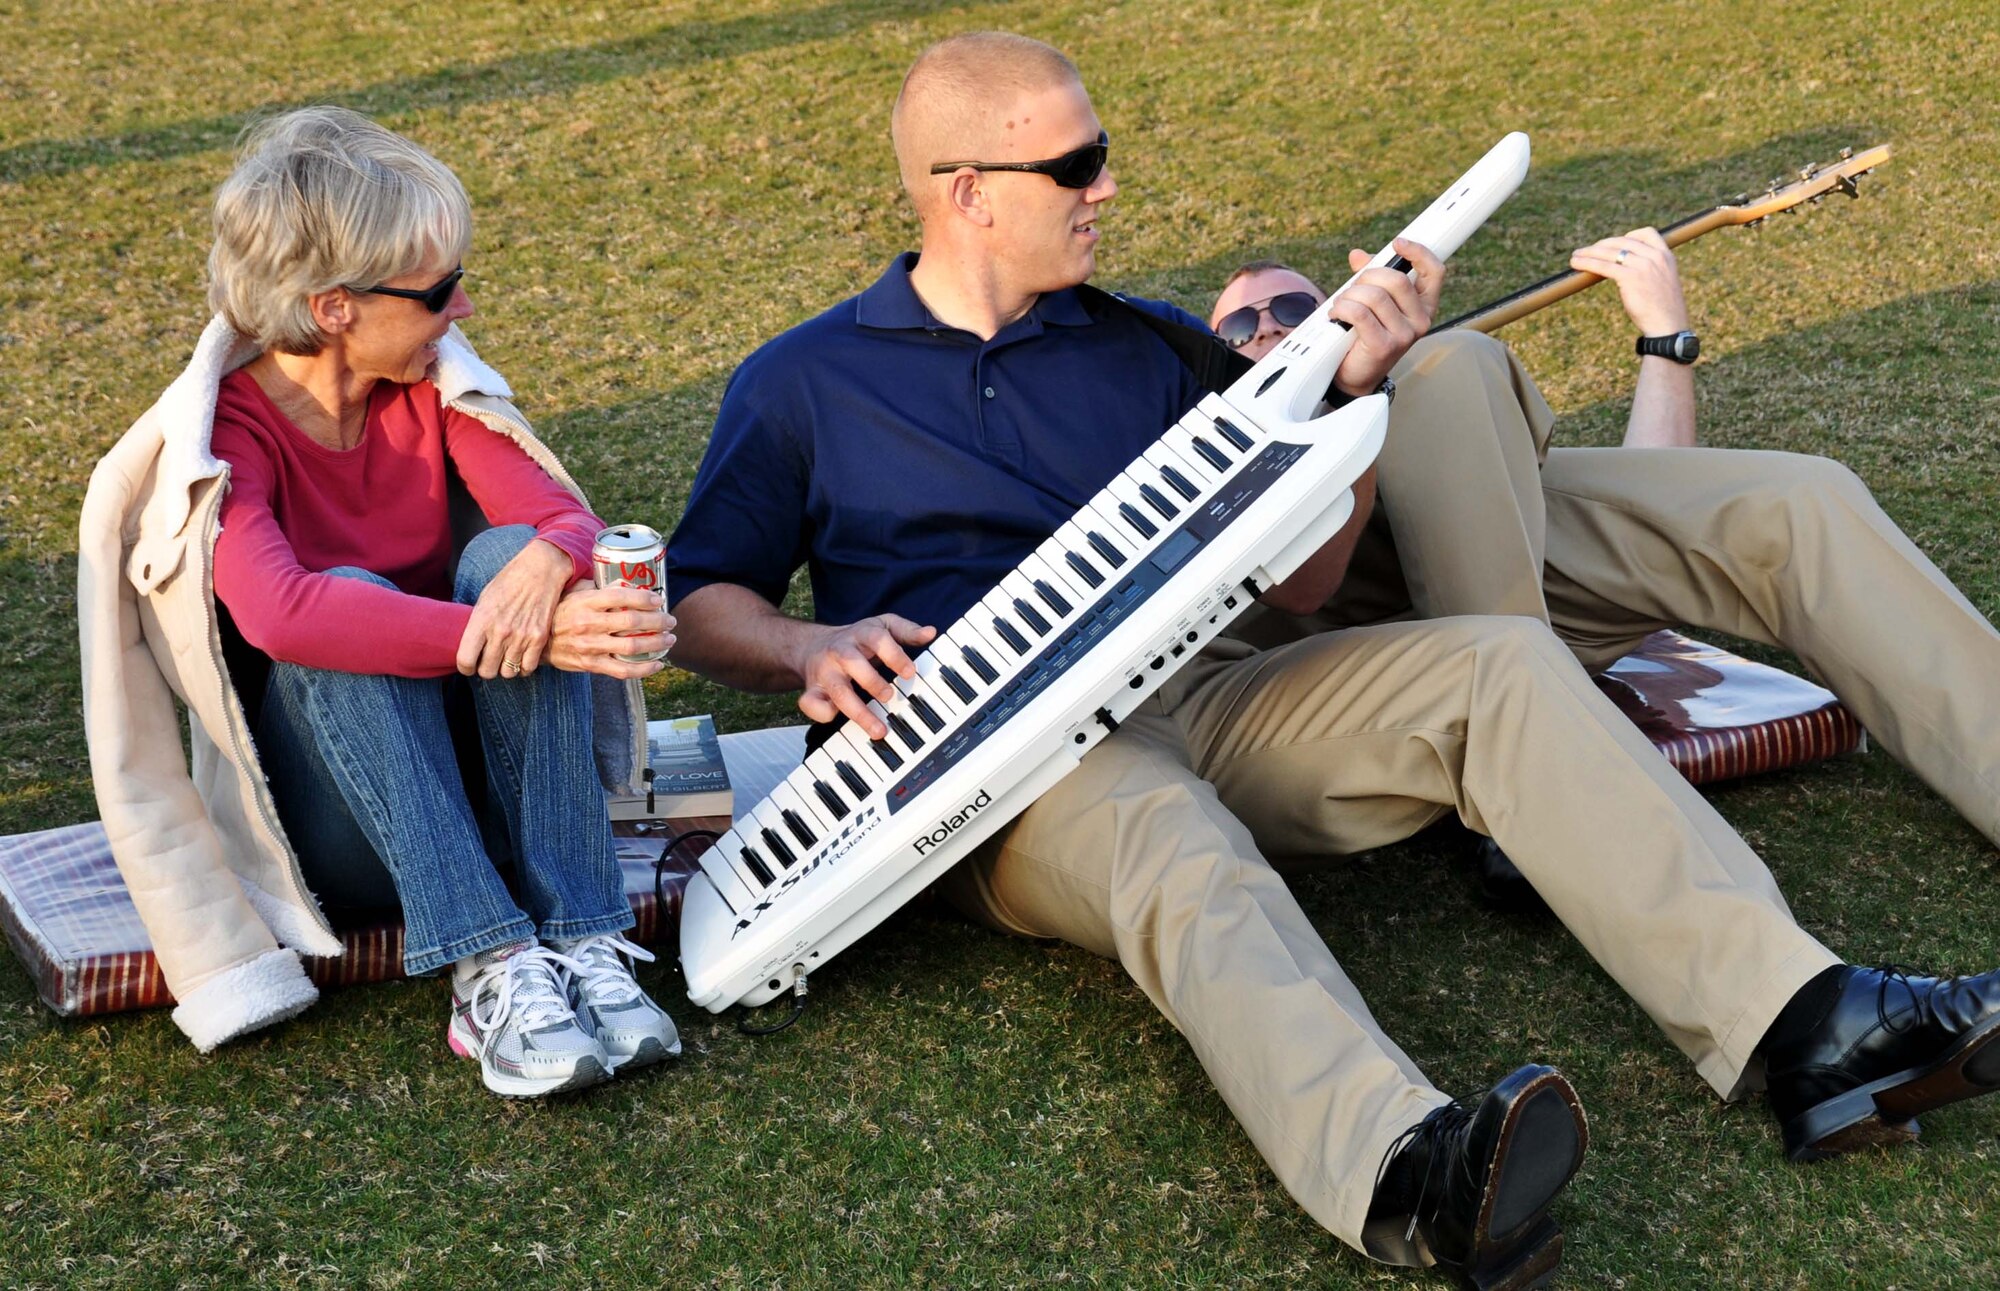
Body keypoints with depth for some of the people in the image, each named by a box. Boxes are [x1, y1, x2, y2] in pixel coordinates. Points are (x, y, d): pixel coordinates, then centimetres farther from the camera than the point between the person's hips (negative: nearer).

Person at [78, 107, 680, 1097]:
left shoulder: (432, 384, 0)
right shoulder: (220, 435, -15)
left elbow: (566, 515, -13)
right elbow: (277, 611, -35)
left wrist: (548, 559, -39)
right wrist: (515, 637, -45)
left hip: (465, 771, 4)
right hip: (320, 818, -3)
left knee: (512, 554, -23)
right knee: (342, 619, -32)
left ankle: (583, 946, -30)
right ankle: (488, 976, -39)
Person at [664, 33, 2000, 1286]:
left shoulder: (1149, 350, 20)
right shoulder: (801, 386, 12)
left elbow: (1292, 589, 18)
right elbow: (698, 601, 14)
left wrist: (1353, 388, 3)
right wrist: (813, 649, -8)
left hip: (1197, 696, 4)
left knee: (1501, 665, -20)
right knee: (1185, 859, -39)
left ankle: (1793, 1022, -34)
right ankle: (1411, 1173, -66)